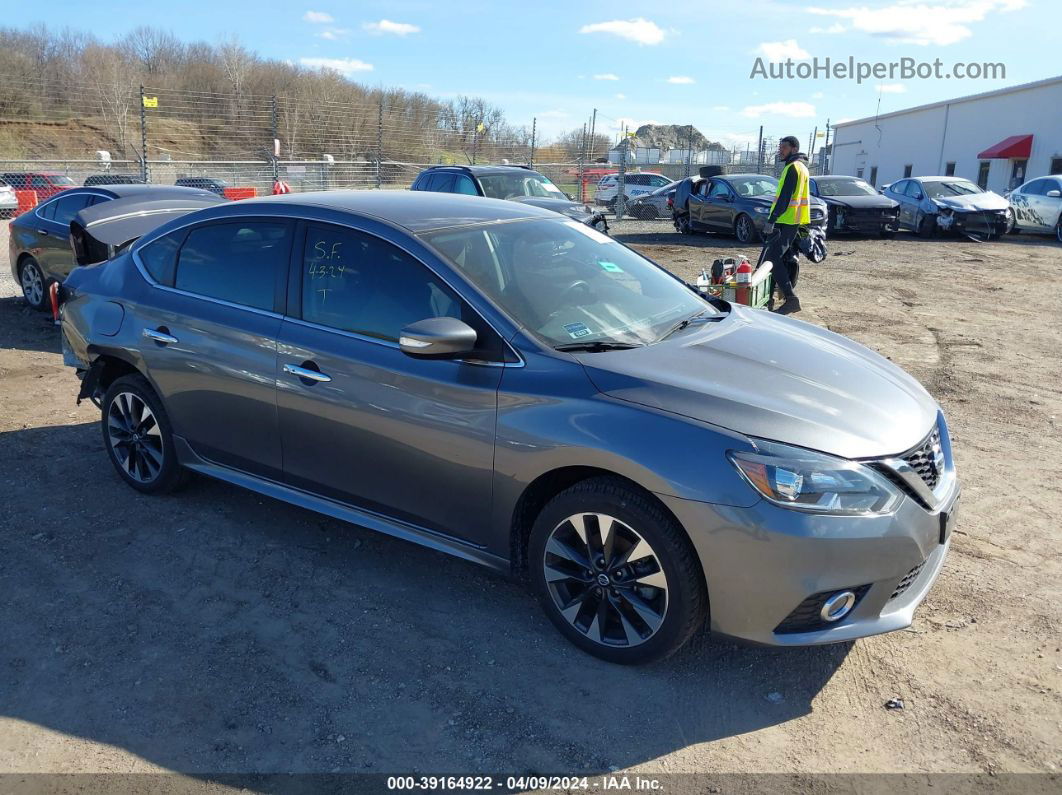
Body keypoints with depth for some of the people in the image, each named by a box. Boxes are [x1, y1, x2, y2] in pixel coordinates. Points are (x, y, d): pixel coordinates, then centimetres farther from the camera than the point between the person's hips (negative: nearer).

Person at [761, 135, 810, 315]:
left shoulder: (792, 167, -13)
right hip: (797, 222, 11)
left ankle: (790, 299, -22)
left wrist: (771, 220, -23)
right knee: (789, 258, 16)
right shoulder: (802, 167, 21)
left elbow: (784, 197, -21)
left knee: (772, 258, -15)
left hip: (787, 222, -11)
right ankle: (789, 296, 23)